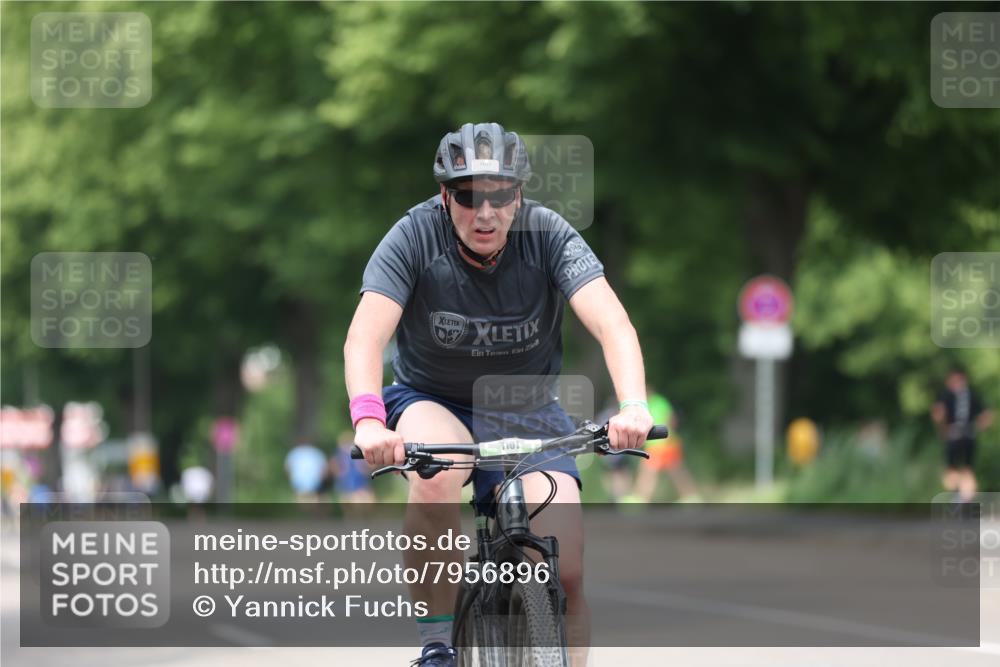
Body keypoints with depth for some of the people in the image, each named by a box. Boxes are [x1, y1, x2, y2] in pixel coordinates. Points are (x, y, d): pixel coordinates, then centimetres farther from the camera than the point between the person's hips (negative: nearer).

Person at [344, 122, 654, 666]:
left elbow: (613, 325, -30)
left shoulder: (547, 235, -18)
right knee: (438, 472, -36)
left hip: (526, 415, 1)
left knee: (564, 575, -16)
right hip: (431, 403, -1)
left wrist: (633, 407, -49)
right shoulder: (415, 237, -20)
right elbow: (365, 336, -31)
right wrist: (368, 420, -50)